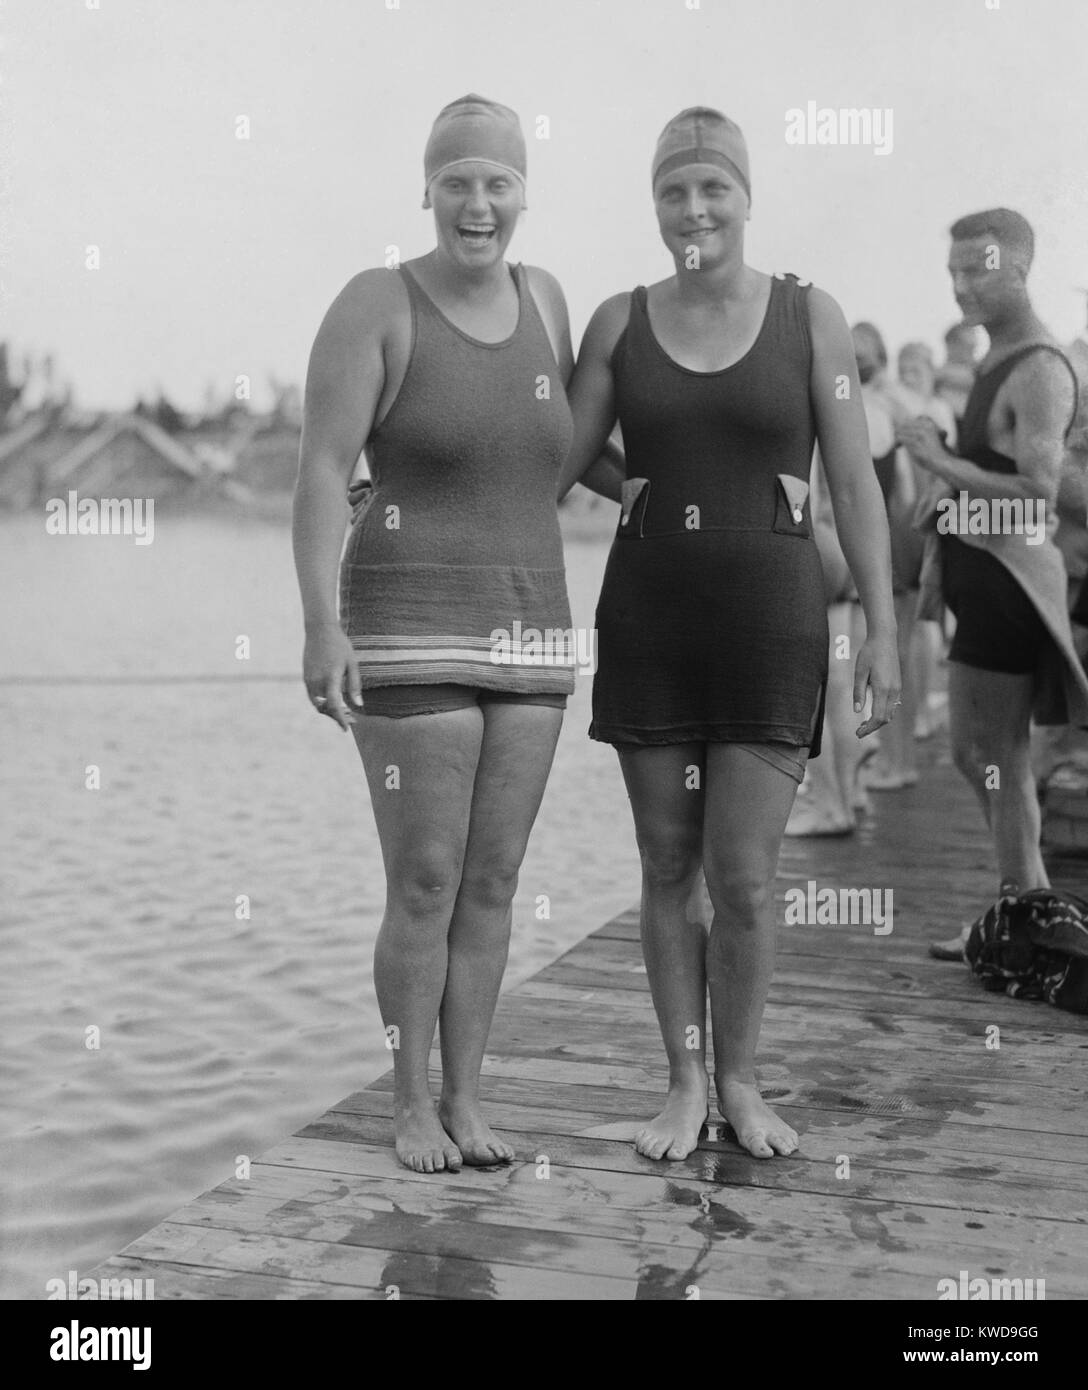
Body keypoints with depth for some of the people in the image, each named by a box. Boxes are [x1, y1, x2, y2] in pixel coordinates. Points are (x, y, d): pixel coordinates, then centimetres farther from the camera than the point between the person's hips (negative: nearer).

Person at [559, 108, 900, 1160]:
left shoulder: (810, 317, 1)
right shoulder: (620, 323, 5)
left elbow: (854, 485, 1)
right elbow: (551, 469, 5)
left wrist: (882, 630, -3)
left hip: (771, 626, -1)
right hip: (647, 625, 2)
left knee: (744, 877, -1)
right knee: (667, 868, 8)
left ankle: (740, 1082, 21)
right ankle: (685, 1086, 23)